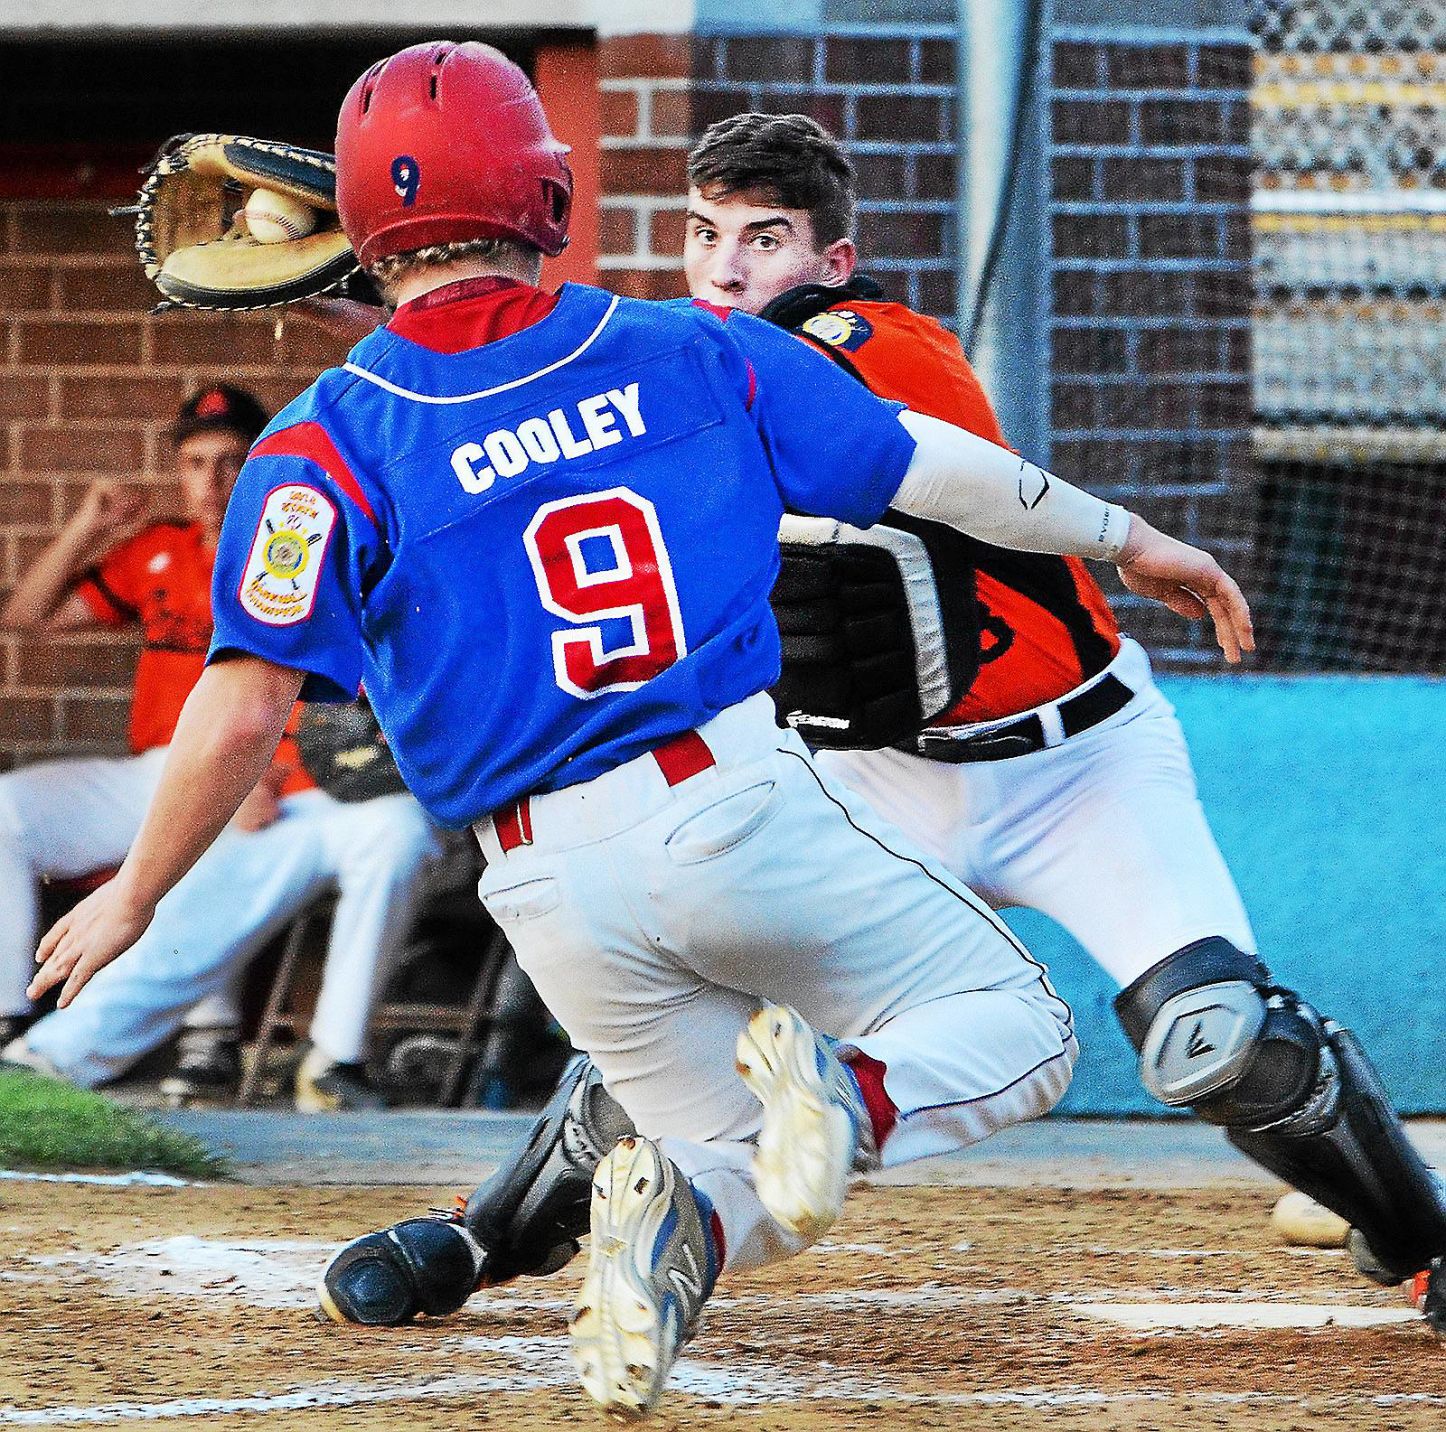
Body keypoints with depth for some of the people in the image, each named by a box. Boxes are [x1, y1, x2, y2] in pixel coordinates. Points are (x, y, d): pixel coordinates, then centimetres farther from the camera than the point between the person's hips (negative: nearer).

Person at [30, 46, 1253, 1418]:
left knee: (740, 1156, 21)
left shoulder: (326, 445, 0)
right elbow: (937, 471, 12)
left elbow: (246, 704, -7)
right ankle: (852, 1098, -20)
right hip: (741, 801, -1)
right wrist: (1126, 537, 27)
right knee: (1018, 1031, 16)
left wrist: (132, 897, 5)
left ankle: (678, 1227, -18)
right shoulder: (697, 353, 6)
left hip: (556, 886, 1)